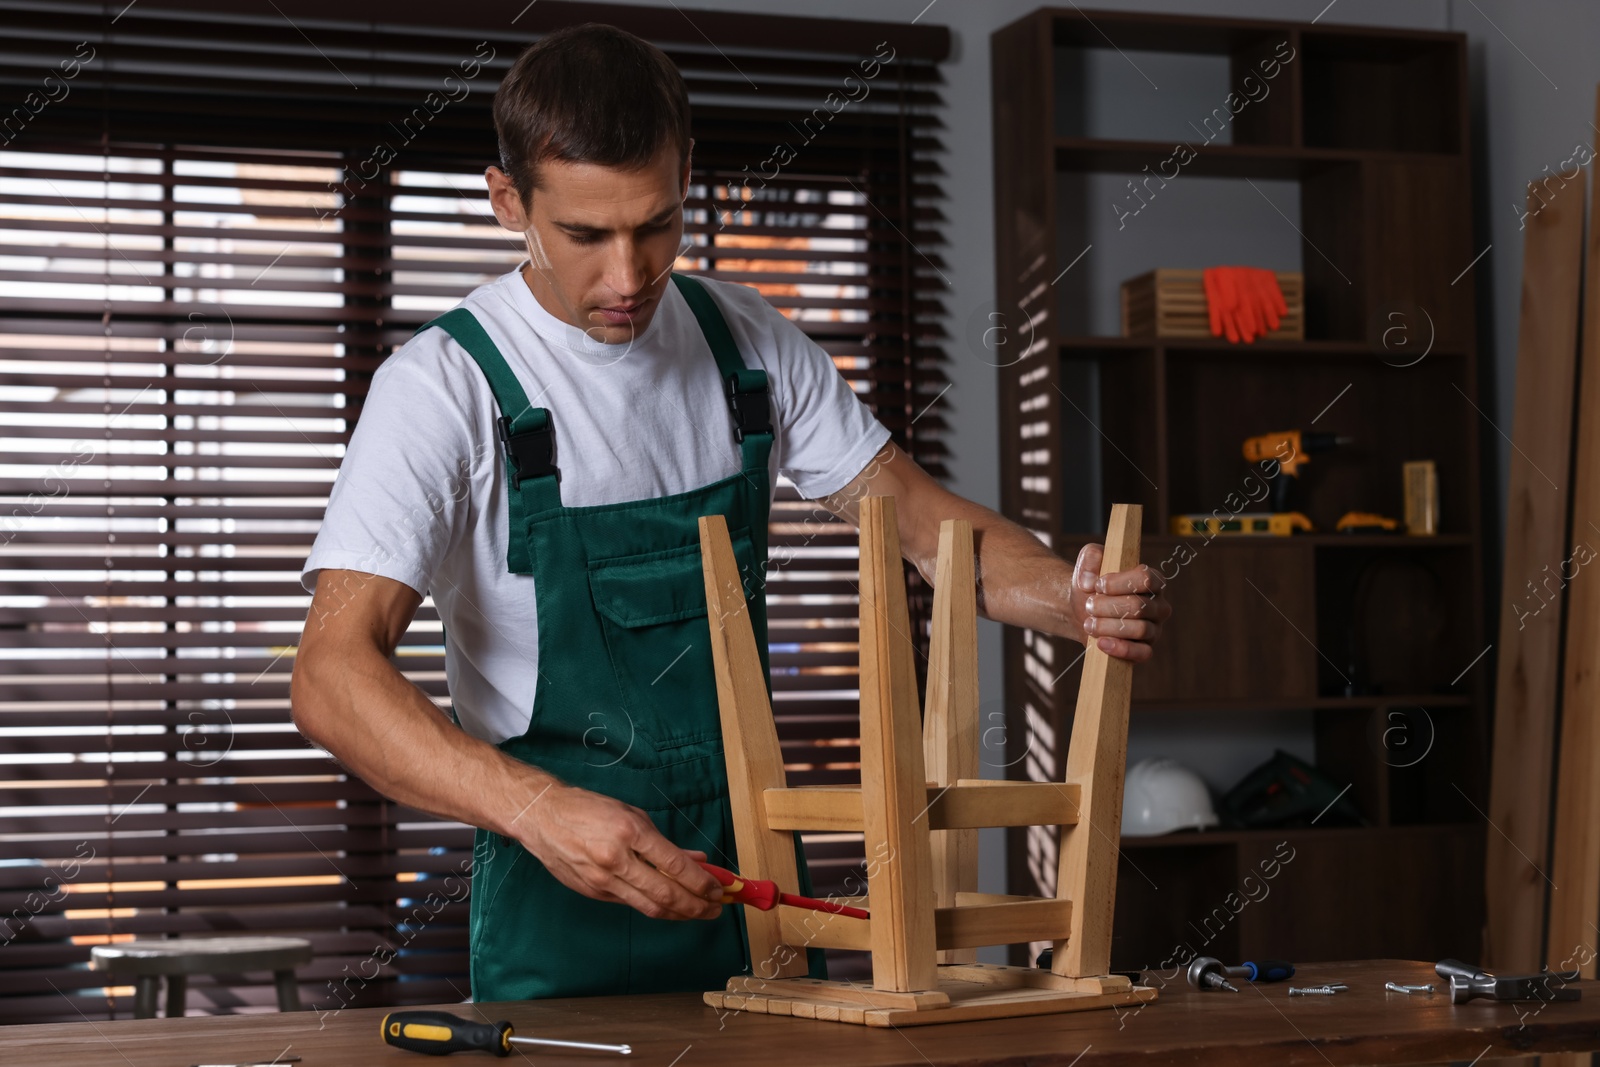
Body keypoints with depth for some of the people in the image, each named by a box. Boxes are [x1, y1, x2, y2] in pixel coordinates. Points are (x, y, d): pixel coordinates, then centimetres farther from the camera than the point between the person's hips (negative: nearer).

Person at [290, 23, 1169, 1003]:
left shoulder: (751, 344, 3)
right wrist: (538, 808, -39)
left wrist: (1075, 599, -14)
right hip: (563, 900, -4)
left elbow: (919, 516, 7)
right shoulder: (447, 385, -14)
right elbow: (333, 674, -24)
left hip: (754, 880, 5)